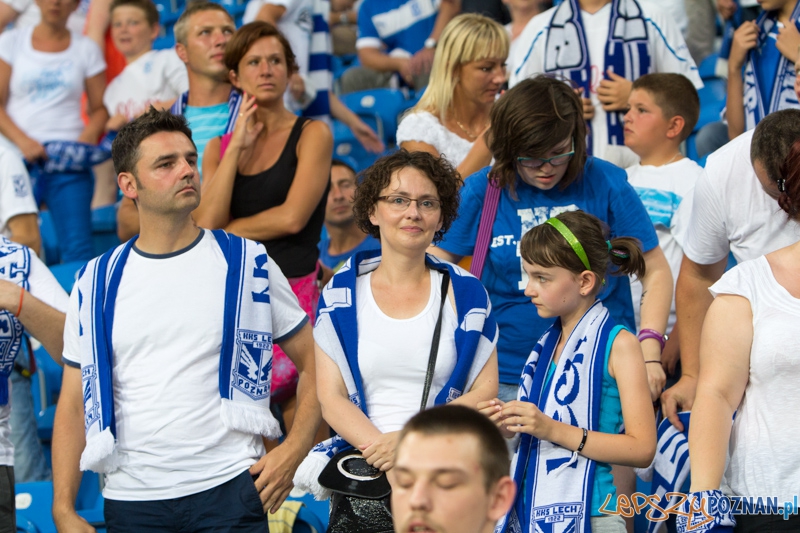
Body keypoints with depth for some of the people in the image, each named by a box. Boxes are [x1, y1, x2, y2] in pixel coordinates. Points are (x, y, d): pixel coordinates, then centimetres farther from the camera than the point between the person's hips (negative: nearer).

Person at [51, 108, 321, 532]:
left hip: (228, 490, -1)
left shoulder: (246, 264, 3)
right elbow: (75, 404, 7)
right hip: (130, 498, 1)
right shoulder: (96, 284, 7)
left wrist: (291, 452, -7)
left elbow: (315, 364, 7)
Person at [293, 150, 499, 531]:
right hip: (362, 476, 0)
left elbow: (485, 392, 4)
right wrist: (382, 447, -15)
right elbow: (331, 398, 3)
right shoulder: (341, 293, 9)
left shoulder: (465, 294, 9)